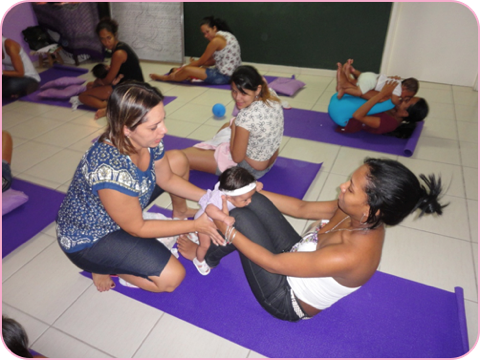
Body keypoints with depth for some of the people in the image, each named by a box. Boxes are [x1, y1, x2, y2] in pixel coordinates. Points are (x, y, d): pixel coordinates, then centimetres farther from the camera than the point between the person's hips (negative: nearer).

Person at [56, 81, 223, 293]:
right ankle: (101, 265, 2)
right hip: (87, 238, -7)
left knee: (178, 160, -1)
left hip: (126, 208, 7)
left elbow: (167, 179, 0)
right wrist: (194, 225, -20)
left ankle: (179, 211, 24)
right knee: (171, 278, -17)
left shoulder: (147, 141, -19)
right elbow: (137, 228, -25)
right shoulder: (111, 171, -41)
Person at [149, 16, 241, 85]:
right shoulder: (226, 35, 13)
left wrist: (182, 68, 5)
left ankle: (165, 78, 15)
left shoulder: (216, 40, -15)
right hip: (232, 74, 10)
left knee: (187, 70, -8)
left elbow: (201, 62, -7)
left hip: (223, 76, -10)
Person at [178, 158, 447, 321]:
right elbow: (303, 208, -4)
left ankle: (205, 258, 13)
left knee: (241, 217, -17)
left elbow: (274, 263, -30)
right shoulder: (362, 219, -16)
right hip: (295, 256, 7)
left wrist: (227, 230, -22)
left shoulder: (350, 256, -39)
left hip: (288, 299, -7)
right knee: (253, 201, -7)